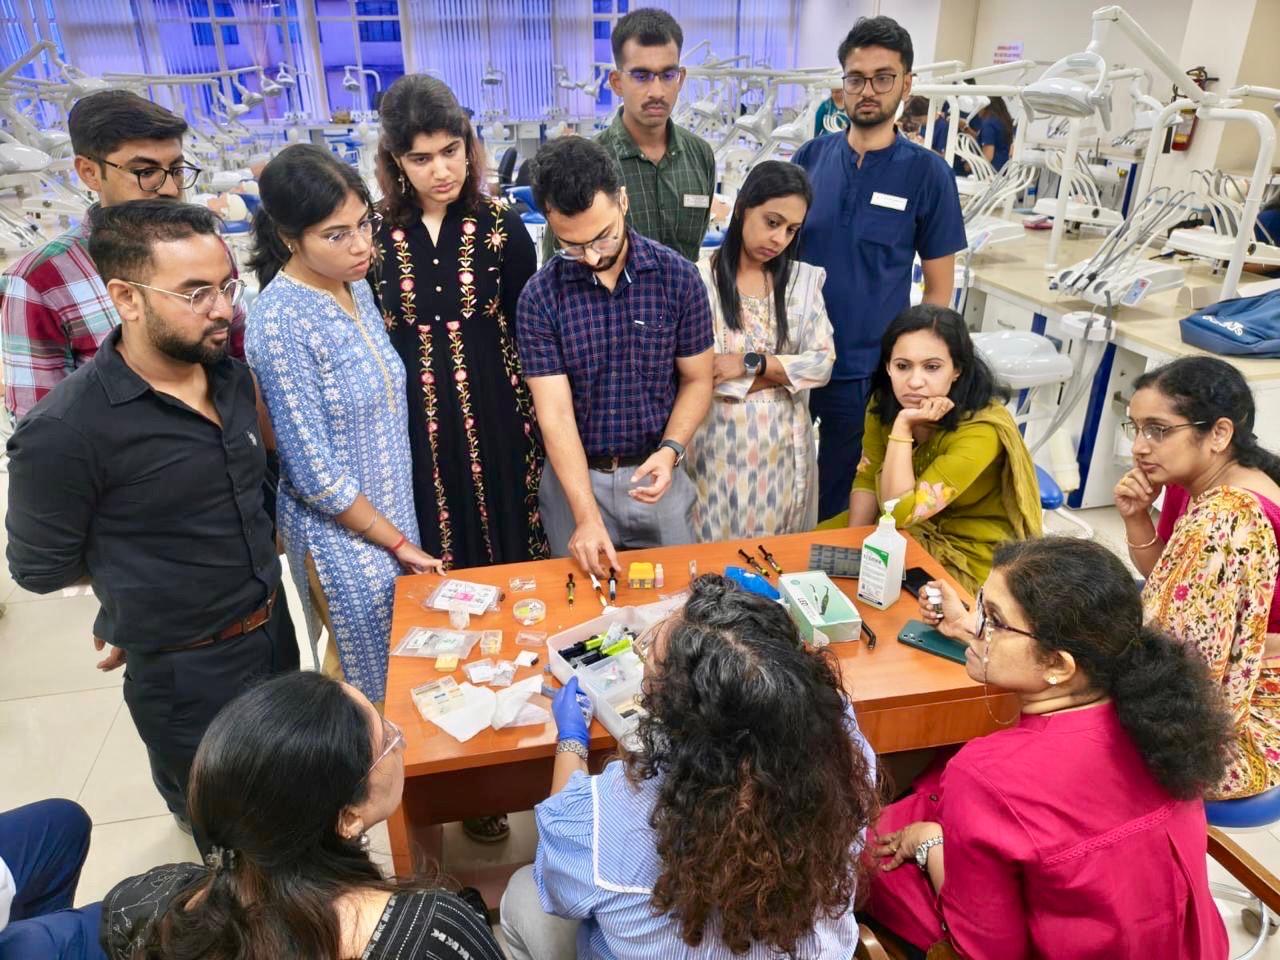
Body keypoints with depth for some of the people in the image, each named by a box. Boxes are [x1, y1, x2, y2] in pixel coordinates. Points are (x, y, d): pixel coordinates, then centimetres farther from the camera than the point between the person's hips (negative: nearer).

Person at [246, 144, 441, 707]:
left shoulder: (355, 285, 0)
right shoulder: (280, 323, -24)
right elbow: (314, 474, -22)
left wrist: (403, 530, 10)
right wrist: (398, 542, -12)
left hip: (393, 512, 7)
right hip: (343, 535, -7)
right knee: (371, 687, 12)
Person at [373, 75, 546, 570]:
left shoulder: (501, 224, -4)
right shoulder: (375, 232, -2)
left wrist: (535, 419, 0)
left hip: (494, 414, -1)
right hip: (414, 423, 1)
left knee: (508, 546, 12)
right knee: (434, 562, 13)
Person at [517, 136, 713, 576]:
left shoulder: (679, 277, -8)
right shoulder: (539, 298, -10)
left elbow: (696, 380, 0)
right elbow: (555, 414, -14)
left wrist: (670, 450, -18)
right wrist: (586, 516, -22)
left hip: (657, 475, 1)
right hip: (575, 476, 0)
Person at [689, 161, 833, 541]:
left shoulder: (804, 279, 6)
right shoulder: (698, 280, -9)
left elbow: (823, 364, -2)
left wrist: (750, 363, -13)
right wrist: (784, 371, -9)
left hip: (785, 442, 4)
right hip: (720, 443, -4)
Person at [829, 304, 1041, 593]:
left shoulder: (980, 431, -31)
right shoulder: (885, 401, -12)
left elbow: (900, 513, -30)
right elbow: (868, 478, -2)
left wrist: (903, 426, -34)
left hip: (968, 551, -6)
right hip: (913, 523, 6)